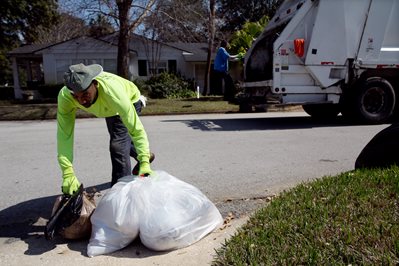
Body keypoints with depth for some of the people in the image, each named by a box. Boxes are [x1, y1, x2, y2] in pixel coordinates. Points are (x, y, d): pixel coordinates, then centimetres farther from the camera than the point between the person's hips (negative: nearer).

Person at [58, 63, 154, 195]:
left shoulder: (111, 90, -47)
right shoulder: (65, 96, -37)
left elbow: (135, 128, -47)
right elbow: (64, 134, -37)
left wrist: (144, 163, -54)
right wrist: (68, 174, -44)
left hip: (130, 101, -5)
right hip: (109, 109, 6)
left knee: (118, 145, -21)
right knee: (117, 139, 25)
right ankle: (147, 155, 51)